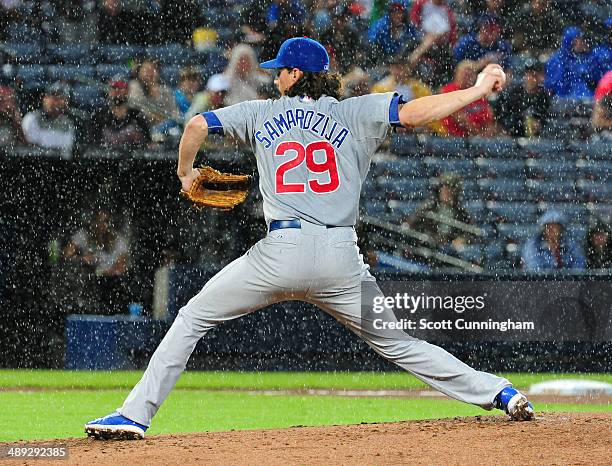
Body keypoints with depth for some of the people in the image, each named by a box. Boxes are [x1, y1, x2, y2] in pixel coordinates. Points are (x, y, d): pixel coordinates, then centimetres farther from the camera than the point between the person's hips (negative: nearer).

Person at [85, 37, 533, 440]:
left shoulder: (263, 114, 12)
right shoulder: (353, 114, 10)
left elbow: (197, 126, 7)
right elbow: (414, 112, -1)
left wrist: (186, 175, 25)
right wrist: (480, 89, 5)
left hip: (279, 254, -2)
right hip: (341, 258, 2)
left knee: (193, 318, 12)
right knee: (395, 342, 13)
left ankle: (134, 415, 3)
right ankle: (498, 393, 5)